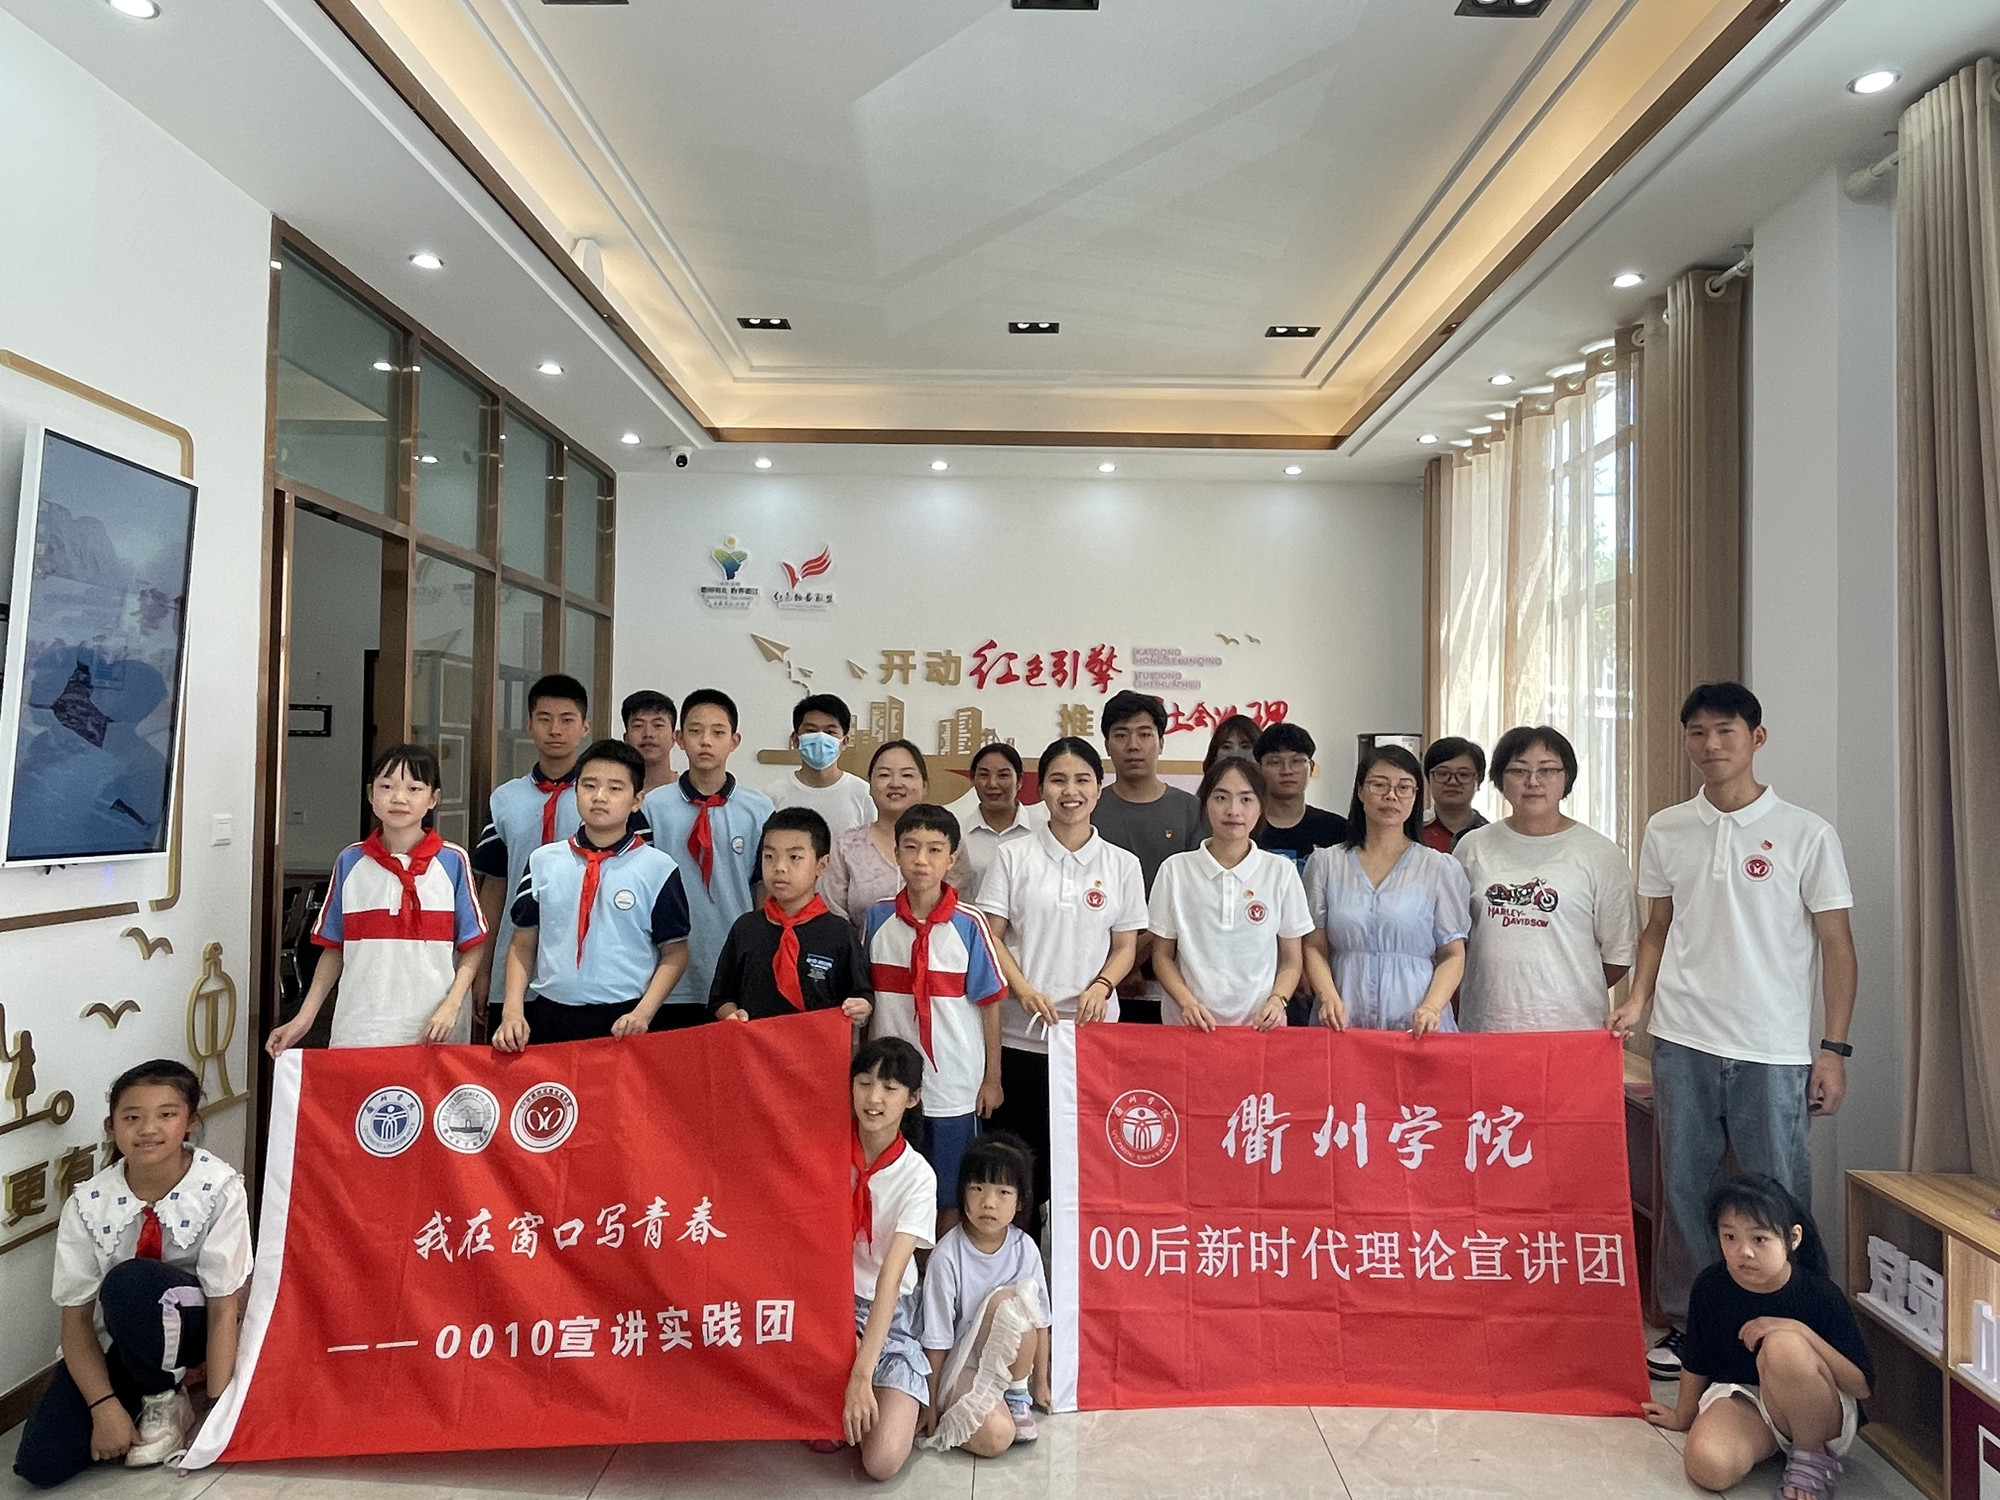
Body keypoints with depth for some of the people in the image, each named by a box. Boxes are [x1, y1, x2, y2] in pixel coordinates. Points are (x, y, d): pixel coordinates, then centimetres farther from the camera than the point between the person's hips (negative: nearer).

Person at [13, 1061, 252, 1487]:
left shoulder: (219, 1189, -22)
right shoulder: (88, 1204, -14)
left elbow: (223, 1308, -20)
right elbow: (76, 1317, -9)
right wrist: (105, 1407, -20)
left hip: (190, 1324, -3)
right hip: (116, 1340, 3)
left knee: (130, 1282, -34)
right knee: (40, 1463, -17)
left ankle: (165, 1402, -9)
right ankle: (137, 1398, 11)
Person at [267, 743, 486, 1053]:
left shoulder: (453, 862, -1)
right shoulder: (350, 862, 5)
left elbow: (472, 947, 0)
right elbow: (334, 949, 11)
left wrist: (451, 1007, -12)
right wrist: (304, 1017, 4)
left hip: (432, 1032, -2)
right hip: (359, 1032, 2)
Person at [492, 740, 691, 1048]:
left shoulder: (658, 869, -3)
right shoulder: (543, 862, 5)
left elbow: (674, 953, 0)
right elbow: (523, 944, 9)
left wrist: (642, 1013, -11)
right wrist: (513, 1011, -3)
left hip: (622, 1023, -2)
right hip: (547, 1019, 2)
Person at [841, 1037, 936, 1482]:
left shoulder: (917, 1175, -14)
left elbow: (890, 1277, -22)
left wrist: (862, 1373, -29)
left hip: (889, 1314, -1)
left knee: (883, 1461, -17)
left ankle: (899, 1397, 13)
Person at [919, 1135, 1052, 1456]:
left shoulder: (1024, 1249, -9)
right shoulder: (948, 1255, -20)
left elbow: (1039, 1320, 2)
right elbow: (937, 1340, -13)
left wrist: (1041, 1383, 9)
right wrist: (930, 1407, -7)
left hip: (1007, 1361, 4)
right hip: (959, 1366, -3)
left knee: (1019, 1297, -28)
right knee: (996, 1437, -31)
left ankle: (1016, 1394, -6)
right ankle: (952, 1416, 2)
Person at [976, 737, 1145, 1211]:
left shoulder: (1122, 864, 5)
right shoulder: (1013, 857, 2)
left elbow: (1126, 947, 8)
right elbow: (990, 936, 0)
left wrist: (1101, 986, -11)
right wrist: (1023, 989, -15)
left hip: (1093, 1033, 1)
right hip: (1020, 1033, -1)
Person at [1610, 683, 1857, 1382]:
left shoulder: (1806, 833, -3)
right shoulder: (1665, 830, 6)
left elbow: (1836, 945, -1)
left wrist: (1834, 1048, -4)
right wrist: (1637, 1001, 0)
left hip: (1774, 1049, -2)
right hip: (1683, 1041, 3)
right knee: (1684, 1187, 10)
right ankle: (1687, 1320, 25)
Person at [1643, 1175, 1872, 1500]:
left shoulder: (1820, 1296, -16)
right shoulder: (1710, 1287, -9)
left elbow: (1862, 1385, -16)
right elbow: (1695, 1363, 8)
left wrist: (1801, 1332, -29)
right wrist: (1683, 1416, 21)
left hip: (1818, 1414, -2)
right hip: (1741, 1396, 2)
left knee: (1782, 1346, -34)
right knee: (1707, 1465, -30)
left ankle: (1813, 1457, -9)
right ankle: (1775, 1443, 2)